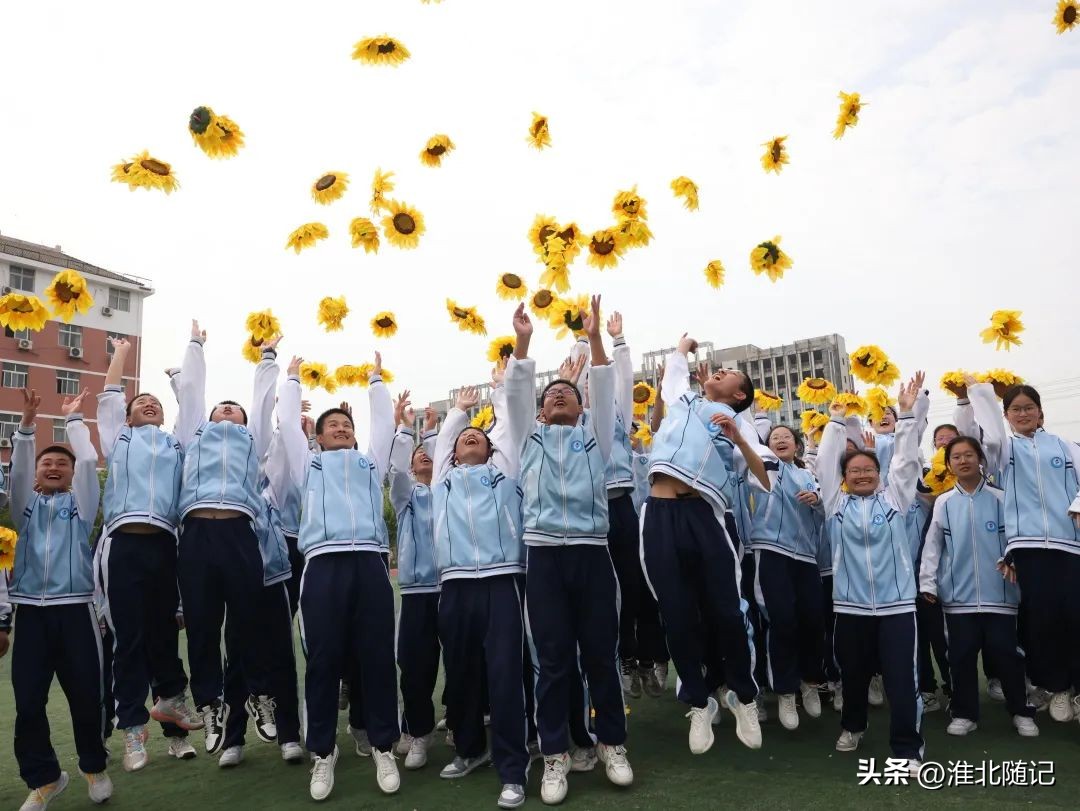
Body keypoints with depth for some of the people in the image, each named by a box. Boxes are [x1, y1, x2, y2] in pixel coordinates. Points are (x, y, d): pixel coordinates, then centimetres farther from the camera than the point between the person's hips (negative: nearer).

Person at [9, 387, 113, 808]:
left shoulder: (81, 502, 12)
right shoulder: (26, 504, 17)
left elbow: (89, 462, 1)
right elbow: (17, 469, 1)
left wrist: (73, 419, 6)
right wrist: (26, 425, -10)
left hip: (75, 608, -2)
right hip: (31, 611, 2)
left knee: (86, 695, 1)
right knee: (28, 701, 1)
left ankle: (94, 767, 21)